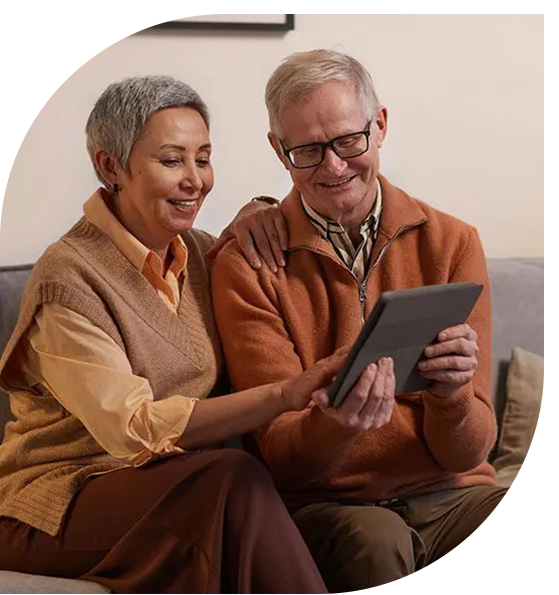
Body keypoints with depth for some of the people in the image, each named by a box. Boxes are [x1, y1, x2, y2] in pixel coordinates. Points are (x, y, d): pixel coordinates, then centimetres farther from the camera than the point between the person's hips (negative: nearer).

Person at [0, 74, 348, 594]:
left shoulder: (204, 254, 10)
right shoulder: (68, 278, -14)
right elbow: (135, 430, -22)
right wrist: (286, 395, -30)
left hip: (175, 487, 6)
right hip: (56, 506, -6)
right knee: (235, 480, -31)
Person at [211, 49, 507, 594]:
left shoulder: (452, 243, 2)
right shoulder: (247, 266, -3)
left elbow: (466, 454, 0)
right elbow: (282, 457, -6)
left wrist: (452, 392, -24)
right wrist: (335, 422, -29)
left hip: (448, 494, 2)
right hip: (321, 503, -1)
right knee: (375, 541, -35)